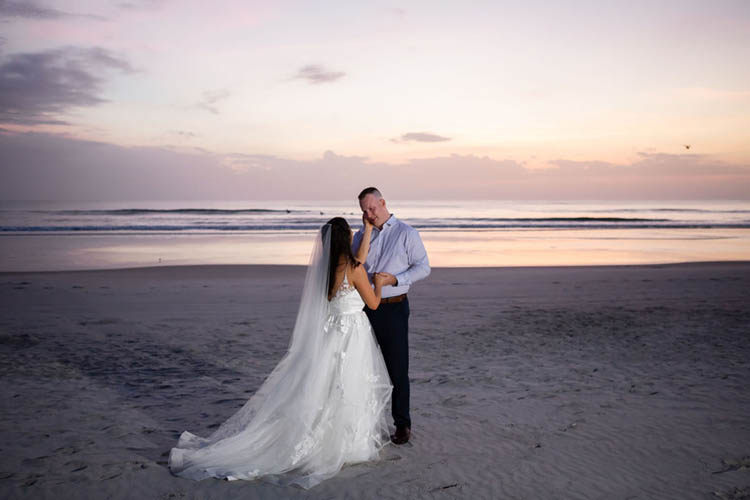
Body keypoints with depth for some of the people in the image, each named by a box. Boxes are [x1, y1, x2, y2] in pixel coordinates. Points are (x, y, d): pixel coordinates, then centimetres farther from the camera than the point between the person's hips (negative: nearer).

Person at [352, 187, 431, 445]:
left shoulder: (406, 233, -2)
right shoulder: (361, 235, 12)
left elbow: (423, 267, -4)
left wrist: (395, 279, -16)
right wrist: (367, 232, -8)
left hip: (393, 308, -4)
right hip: (364, 307, 5)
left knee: (397, 369, -1)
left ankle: (402, 424, 11)